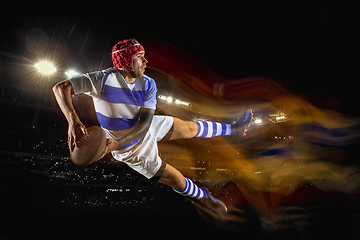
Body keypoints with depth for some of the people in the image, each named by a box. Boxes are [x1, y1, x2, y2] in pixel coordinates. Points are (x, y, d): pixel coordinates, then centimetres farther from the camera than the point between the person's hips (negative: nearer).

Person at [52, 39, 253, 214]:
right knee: (178, 181, 6)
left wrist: (114, 144, -35)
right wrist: (73, 121, -40)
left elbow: (144, 123, -23)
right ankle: (203, 196, 38)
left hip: (149, 128, 4)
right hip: (135, 150, -4)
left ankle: (233, 129, 40)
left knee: (191, 128, 14)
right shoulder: (103, 80, -28)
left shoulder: (148, 84, -16)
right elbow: (61, 87, -25)